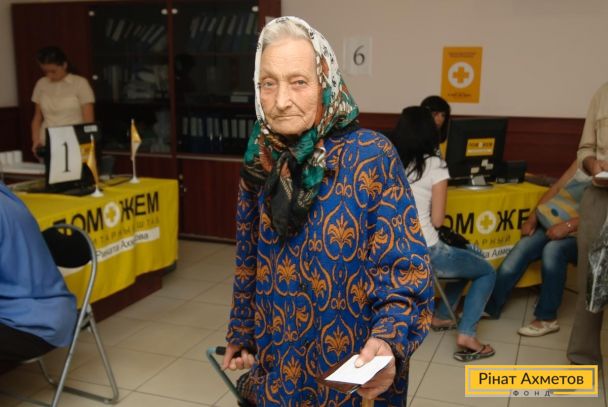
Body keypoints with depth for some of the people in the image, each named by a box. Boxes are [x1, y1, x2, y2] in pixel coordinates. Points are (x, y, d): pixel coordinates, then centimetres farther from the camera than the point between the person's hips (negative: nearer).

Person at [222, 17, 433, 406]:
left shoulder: (372, 156, -17)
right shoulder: (261, 160, -3)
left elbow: (404, 267, -18)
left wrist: (388, 341, -34)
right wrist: (241, 332, 15)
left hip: (352, 372, -4)